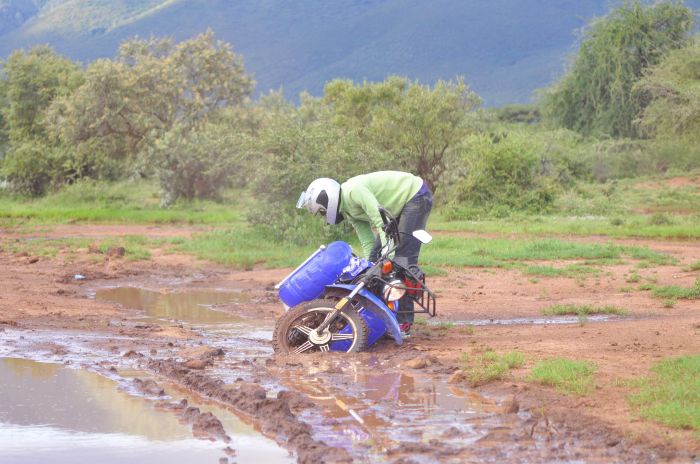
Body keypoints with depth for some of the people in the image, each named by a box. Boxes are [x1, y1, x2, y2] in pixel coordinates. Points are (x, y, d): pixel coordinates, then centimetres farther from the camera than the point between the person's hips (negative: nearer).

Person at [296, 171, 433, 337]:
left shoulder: (353, 190, -25)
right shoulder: (348, 211, 5)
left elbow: (379, 217, -33)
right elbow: (367, 242, 5)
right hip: (400, 206, 10)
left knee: (403, 259, -17)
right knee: (376, 255, 7)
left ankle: (404, 322, -19)